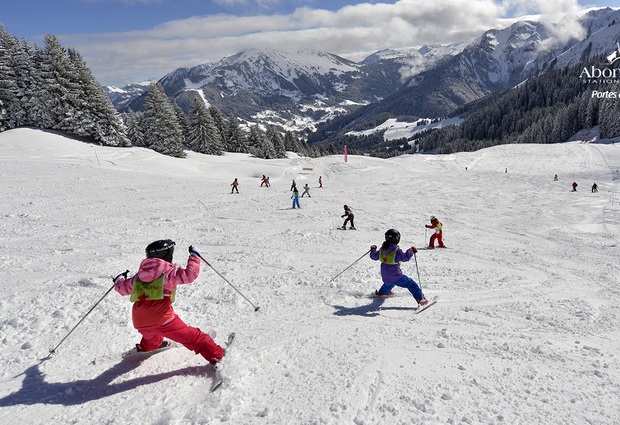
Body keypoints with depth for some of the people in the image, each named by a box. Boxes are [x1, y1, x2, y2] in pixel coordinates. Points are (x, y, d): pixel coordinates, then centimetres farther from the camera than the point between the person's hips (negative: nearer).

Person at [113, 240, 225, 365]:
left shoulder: (140, 274, 15)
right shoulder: (168, 272, -5)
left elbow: (123, 288, 28)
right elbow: (190, 274, -16)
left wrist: (119, 281, 51)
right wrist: (194, 256, -2)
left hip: (139, 323, 7)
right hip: (161, 319, -7)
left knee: (150, 336, 41)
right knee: (191, 336, -1)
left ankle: (145, 348, 70)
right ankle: (216, 354, -2)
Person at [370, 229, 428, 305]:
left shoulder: (382, 249, 0)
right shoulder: (396, 250, -20)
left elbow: (374, 256, 11)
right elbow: (404, 257, -27)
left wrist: (373, 250, 29)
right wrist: (411, 251, -14)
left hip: (385, 277, 7)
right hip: (396, 277, -7)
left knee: (388, 283, 40)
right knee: (411, 284, 1)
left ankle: (382, 293, 63)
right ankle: (420, 299, -6)